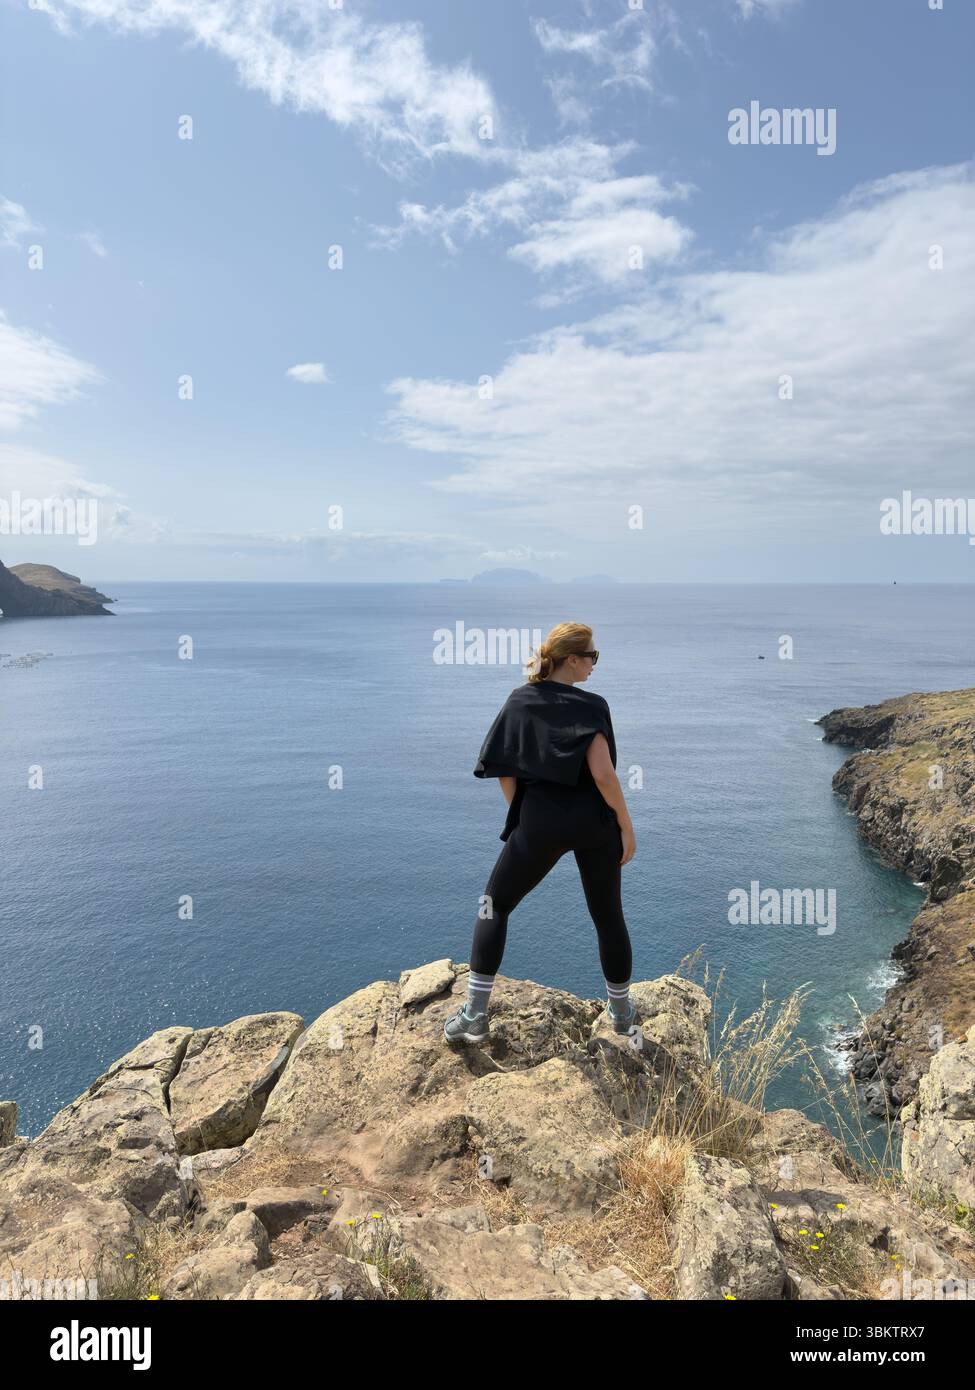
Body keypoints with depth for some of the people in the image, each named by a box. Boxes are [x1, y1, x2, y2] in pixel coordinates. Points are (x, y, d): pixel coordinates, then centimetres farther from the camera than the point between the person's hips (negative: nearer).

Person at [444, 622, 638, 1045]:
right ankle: (622, 1012, 33)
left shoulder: (519, 700, 2)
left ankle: (474, 1014, 9)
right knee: (608, 916, 17)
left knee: (495, 906, 14)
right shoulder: (591, 705, -8)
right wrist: (626, 827, -7)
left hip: (539, 824, 1)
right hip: (594, 824, -1)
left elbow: (504, 771, 1)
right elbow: (603, 774, -16)